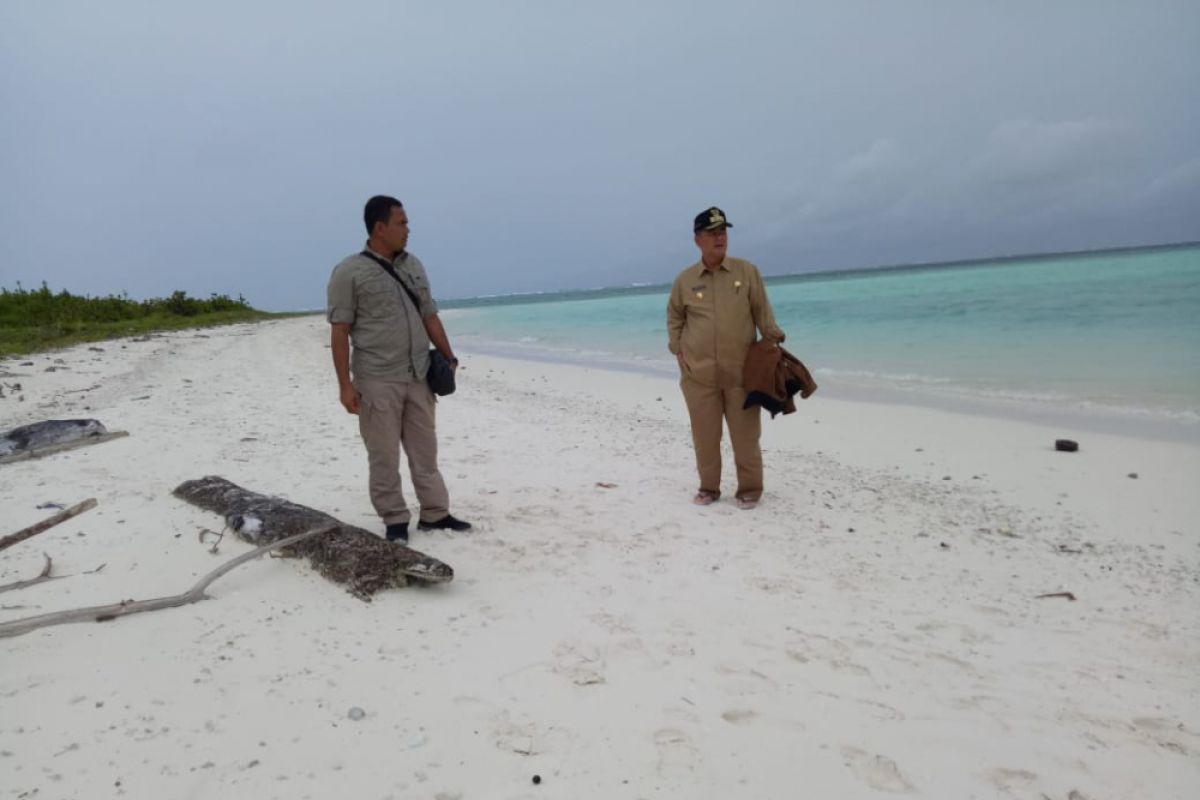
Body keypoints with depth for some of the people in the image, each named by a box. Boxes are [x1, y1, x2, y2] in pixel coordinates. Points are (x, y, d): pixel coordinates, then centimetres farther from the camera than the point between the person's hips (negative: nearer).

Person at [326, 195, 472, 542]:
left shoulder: (414, 266, 12)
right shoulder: (349, 273, -6)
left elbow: (430, 316, 17)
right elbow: (339, 331, -9)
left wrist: (448, 357, 12)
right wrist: (345, 384, -13)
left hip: (418, 377, 5)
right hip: (377, 381, -5)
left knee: (425, 449, 10)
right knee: (384, 456, 3)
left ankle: (435, 513, 19)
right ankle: (395, 520, 14)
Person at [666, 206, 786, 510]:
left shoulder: (747, 271, 1)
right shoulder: (685, 280, 3)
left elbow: (762, 312, 4)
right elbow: (674, 317, 17)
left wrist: (773, 340, -7)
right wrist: (677, 350, 7)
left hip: (742, 371, -1)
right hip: (698, 374, 1)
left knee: (745, 435, 3)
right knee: (704, 435, 7)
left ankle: (749, 489, 18)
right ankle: (708, 487, 23)